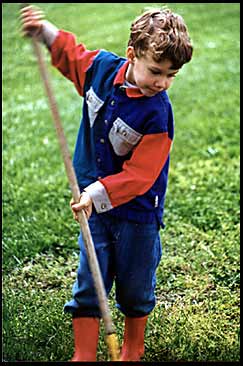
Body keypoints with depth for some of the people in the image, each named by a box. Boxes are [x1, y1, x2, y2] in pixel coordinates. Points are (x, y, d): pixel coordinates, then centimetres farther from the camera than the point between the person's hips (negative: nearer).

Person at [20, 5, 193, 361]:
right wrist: (45, 31, 4)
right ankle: (83, 355, 19)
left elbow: (139, 174, -24)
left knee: (135, 290, 14)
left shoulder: (158, 114, -23)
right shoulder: (102, 67, -8)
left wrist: (98, 194, -32)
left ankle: (132, 351, 37)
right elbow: (71, 54, 16)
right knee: (88, 285, 7)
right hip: (95, 203, 4)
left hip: (137, 211, -3)